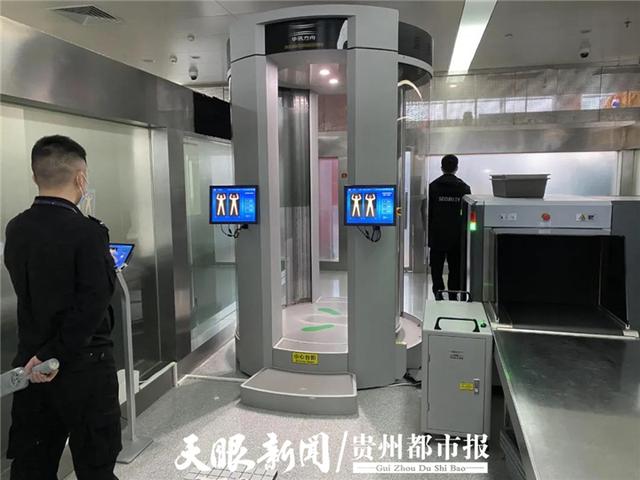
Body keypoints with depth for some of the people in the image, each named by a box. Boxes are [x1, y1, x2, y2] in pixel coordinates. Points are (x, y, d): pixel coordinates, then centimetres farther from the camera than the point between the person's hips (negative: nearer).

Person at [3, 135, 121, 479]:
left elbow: (31, 288, 12)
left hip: (30, 365, 6)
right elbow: (92, 305, -24)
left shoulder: (15, 229, 1)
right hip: (84, 367, -6)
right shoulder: (87, 232, -19)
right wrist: (55, 355, -15)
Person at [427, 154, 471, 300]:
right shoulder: (464, 187, 1)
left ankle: (438, 291, -6)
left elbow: (428, 212, -4)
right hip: (457, 234, 1)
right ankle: (453, 296, 11)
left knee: (436, 266, 6)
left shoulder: (433, 186, -3)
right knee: (455, 266, 10)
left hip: (437, 234, -1)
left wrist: (429, 231, 2)